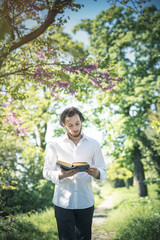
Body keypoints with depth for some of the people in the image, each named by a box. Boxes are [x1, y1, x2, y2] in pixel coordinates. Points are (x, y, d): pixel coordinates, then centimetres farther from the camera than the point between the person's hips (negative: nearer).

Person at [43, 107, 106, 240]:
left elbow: (103, 171, 7)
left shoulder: (93, 144, 8)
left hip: (86, 202, 2)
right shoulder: (54, 145, 4)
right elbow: (47, 172, 1)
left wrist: (95, 173, -16)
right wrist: (62, 175, -19)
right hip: (63, 202, -1)